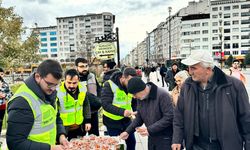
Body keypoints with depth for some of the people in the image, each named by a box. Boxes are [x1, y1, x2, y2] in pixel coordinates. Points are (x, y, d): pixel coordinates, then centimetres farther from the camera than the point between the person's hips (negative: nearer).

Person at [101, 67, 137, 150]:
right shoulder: (109, 85, -21)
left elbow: (135, 102, 4)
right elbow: (105, 104, -26)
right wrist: (122, 112, -37)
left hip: (126, 120, 5)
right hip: (112, 121, -4)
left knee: (132, 142, 16)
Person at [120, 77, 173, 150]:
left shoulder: (162, 95, -20)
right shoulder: (140, 98, 2)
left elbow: (169, 117, -22)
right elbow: (139, 118, 12)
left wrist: (149, 130, -24)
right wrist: (128, 131, 2)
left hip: (165, 139, -6)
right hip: (151, 138, 7)